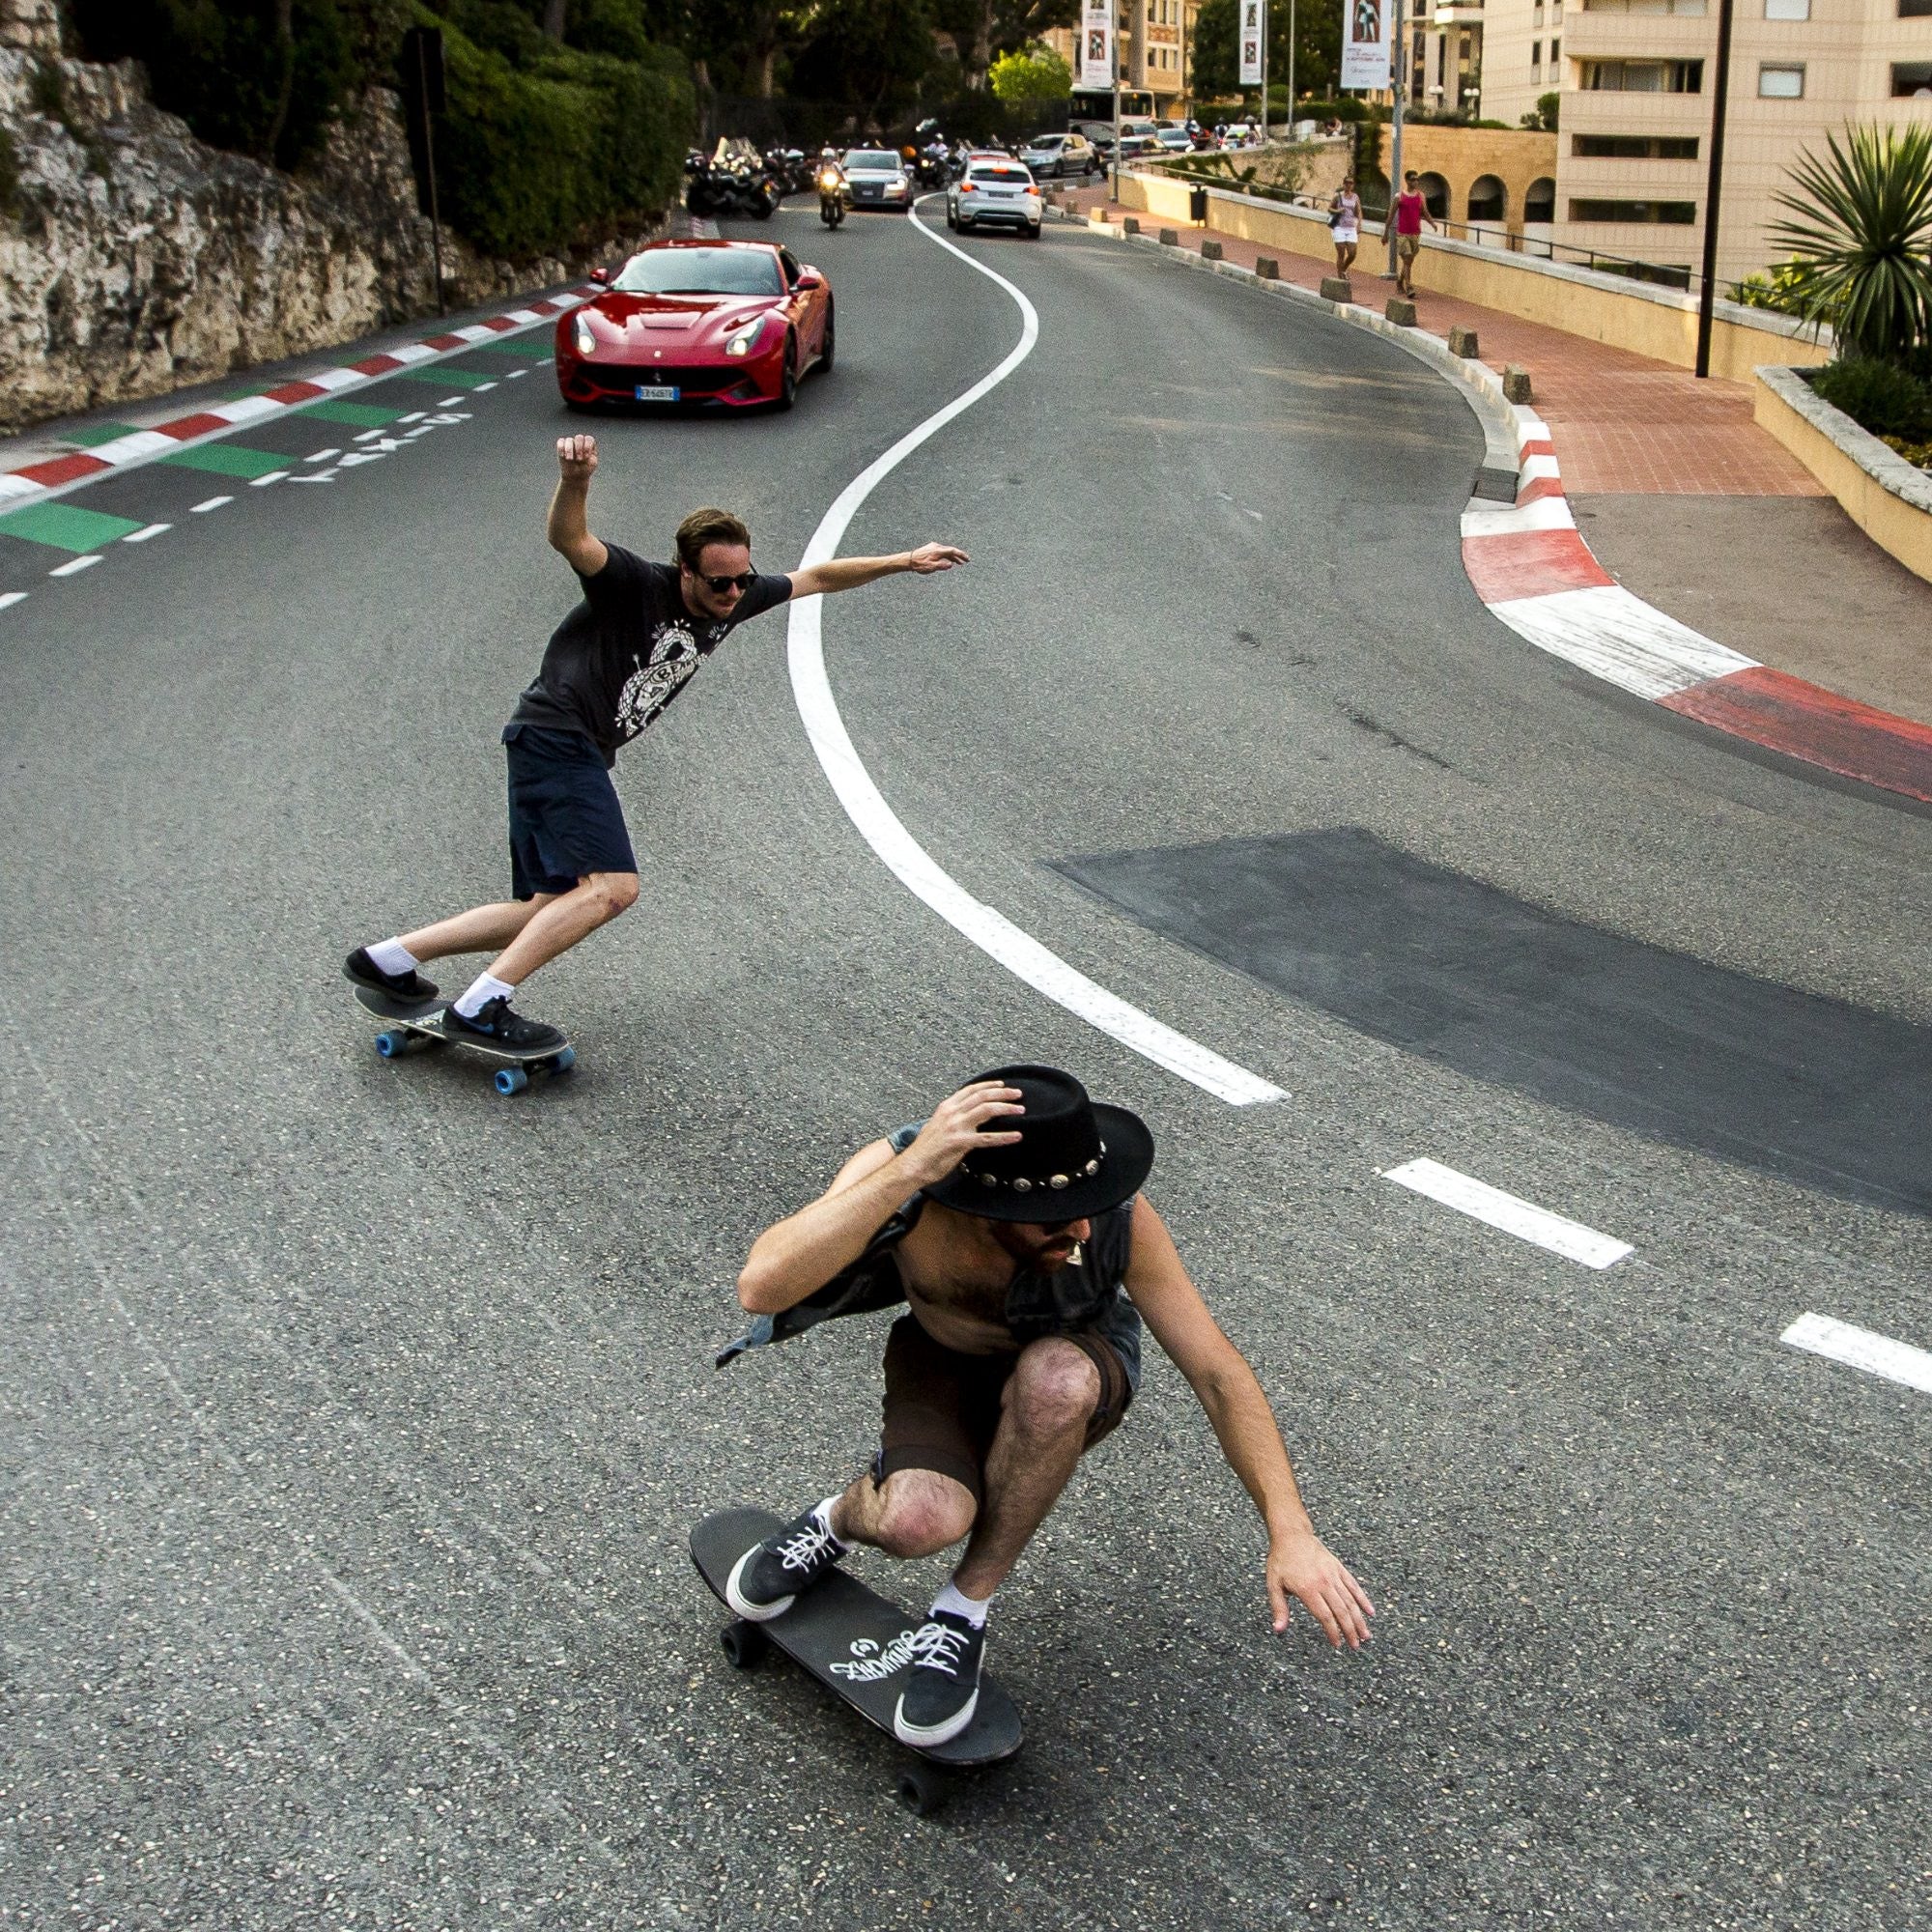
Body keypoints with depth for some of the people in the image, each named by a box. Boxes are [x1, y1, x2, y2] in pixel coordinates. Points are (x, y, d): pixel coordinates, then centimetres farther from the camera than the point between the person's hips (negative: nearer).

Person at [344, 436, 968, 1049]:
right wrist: (574, 480, -53)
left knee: (551, 911, 9)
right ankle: (480, 1006, -21)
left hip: (579, 753, 9)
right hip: (555, 735, -9)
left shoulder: (736, 599, 8)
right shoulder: (637, 585, -14)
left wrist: (905, 561, 24)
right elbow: (570, 541, -33)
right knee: (612, 886, -20)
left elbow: (816, 578, 21)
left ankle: (388, 957, 15)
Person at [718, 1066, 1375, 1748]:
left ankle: (967, 1606, -13)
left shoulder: (1116, 1218, -33)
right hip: (943, 1360, 0)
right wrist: (909, 1170, -57)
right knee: (919, 1521, -32)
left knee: (1052, 1379, -38)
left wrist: (1291, 1533, -33)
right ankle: (845, 1516, 8)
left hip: (1072, 1375, 0)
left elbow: (1218, 1371, -26)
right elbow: (761, 1288, -48)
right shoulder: (897, 1171, -34)